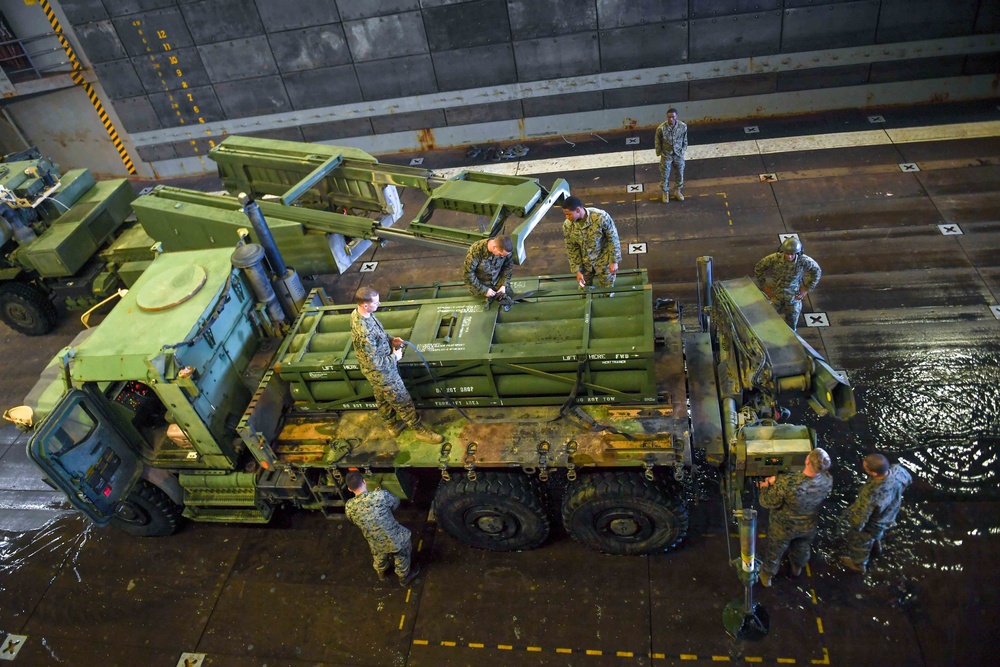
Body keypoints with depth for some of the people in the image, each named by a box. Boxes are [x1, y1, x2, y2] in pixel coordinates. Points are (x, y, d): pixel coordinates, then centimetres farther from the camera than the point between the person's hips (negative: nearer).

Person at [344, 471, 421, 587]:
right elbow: (396, 502, -5)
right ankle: (404, 578, 58)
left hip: (377, 545, 3)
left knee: (379, 560, 38)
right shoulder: (381, 495, -28)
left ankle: (381, 574, 68)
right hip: (396, 539, -3)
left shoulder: (349, 507, -19)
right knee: (402, 562, 32)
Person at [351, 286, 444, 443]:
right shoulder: (364, 332, -41)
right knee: (402, 400, 12)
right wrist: (395, 357, -17)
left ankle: (393, 425, 51)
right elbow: (375, 363, -31)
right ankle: (419, 430, 32)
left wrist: (391, 340, -4)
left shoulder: (358, 313, -11)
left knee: (382, 399, 29)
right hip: (381, 372, -9)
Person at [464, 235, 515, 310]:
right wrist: (484, 290, -23)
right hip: (480, 284, -3)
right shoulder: (475, 251, -31)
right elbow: (468, 274, -24)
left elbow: (508, 267, -2)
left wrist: (504, 285, -13)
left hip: (497, 281, 3)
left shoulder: (505, 250, -19)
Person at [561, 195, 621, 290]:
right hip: (584, 263, 3)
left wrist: (614, 261, -14)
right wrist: (577, 270, -8)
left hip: (603, 260, -3)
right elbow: (571, 249, -7)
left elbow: (613, 239, -17)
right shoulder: (567, 225, -19)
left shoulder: (601, 217, -30)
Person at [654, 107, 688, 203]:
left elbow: (685, 140, 1)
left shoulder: (683, 126, -16)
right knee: (665, 175, 10)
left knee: (679, 174, 17)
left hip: (678, 155, 2)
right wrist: (659, 153, -2)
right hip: (666, 155, -2)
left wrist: (683, 150, 4)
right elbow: (657, 142, -8)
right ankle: (665, 192, 34)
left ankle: (677, 190, 40)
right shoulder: (661, 128, -23)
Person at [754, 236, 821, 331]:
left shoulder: (804, 260, -25)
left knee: (792, 323, 17)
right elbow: (758, 268, -10)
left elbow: (817, 271, -5)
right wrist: (764, 286, -7)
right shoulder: (774, 258, -26)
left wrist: (807, 288, -6)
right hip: (775, 294, 0)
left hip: (793, 296, 0)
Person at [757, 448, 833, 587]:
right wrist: (777, 481, -5)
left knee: (774, 552, 27)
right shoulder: (827, 480, -28)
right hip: (808, 527, 4)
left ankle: (767, 575, 52)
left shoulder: (787, 483, -43)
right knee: (802, 550, 36)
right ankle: (797, 569, 66)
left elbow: (768, 502, -26)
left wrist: (765, 487, -5)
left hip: (783, 528, -4)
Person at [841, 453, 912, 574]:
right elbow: (908, 480, -5)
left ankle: (858, 564, 57)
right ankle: (875, 541, 72)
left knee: (859, 541, 28)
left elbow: (858, 520, -35)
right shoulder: (898, 470, -33)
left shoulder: (870, 495, -51)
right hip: (890, 514, 5)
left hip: (872, 525, -5)